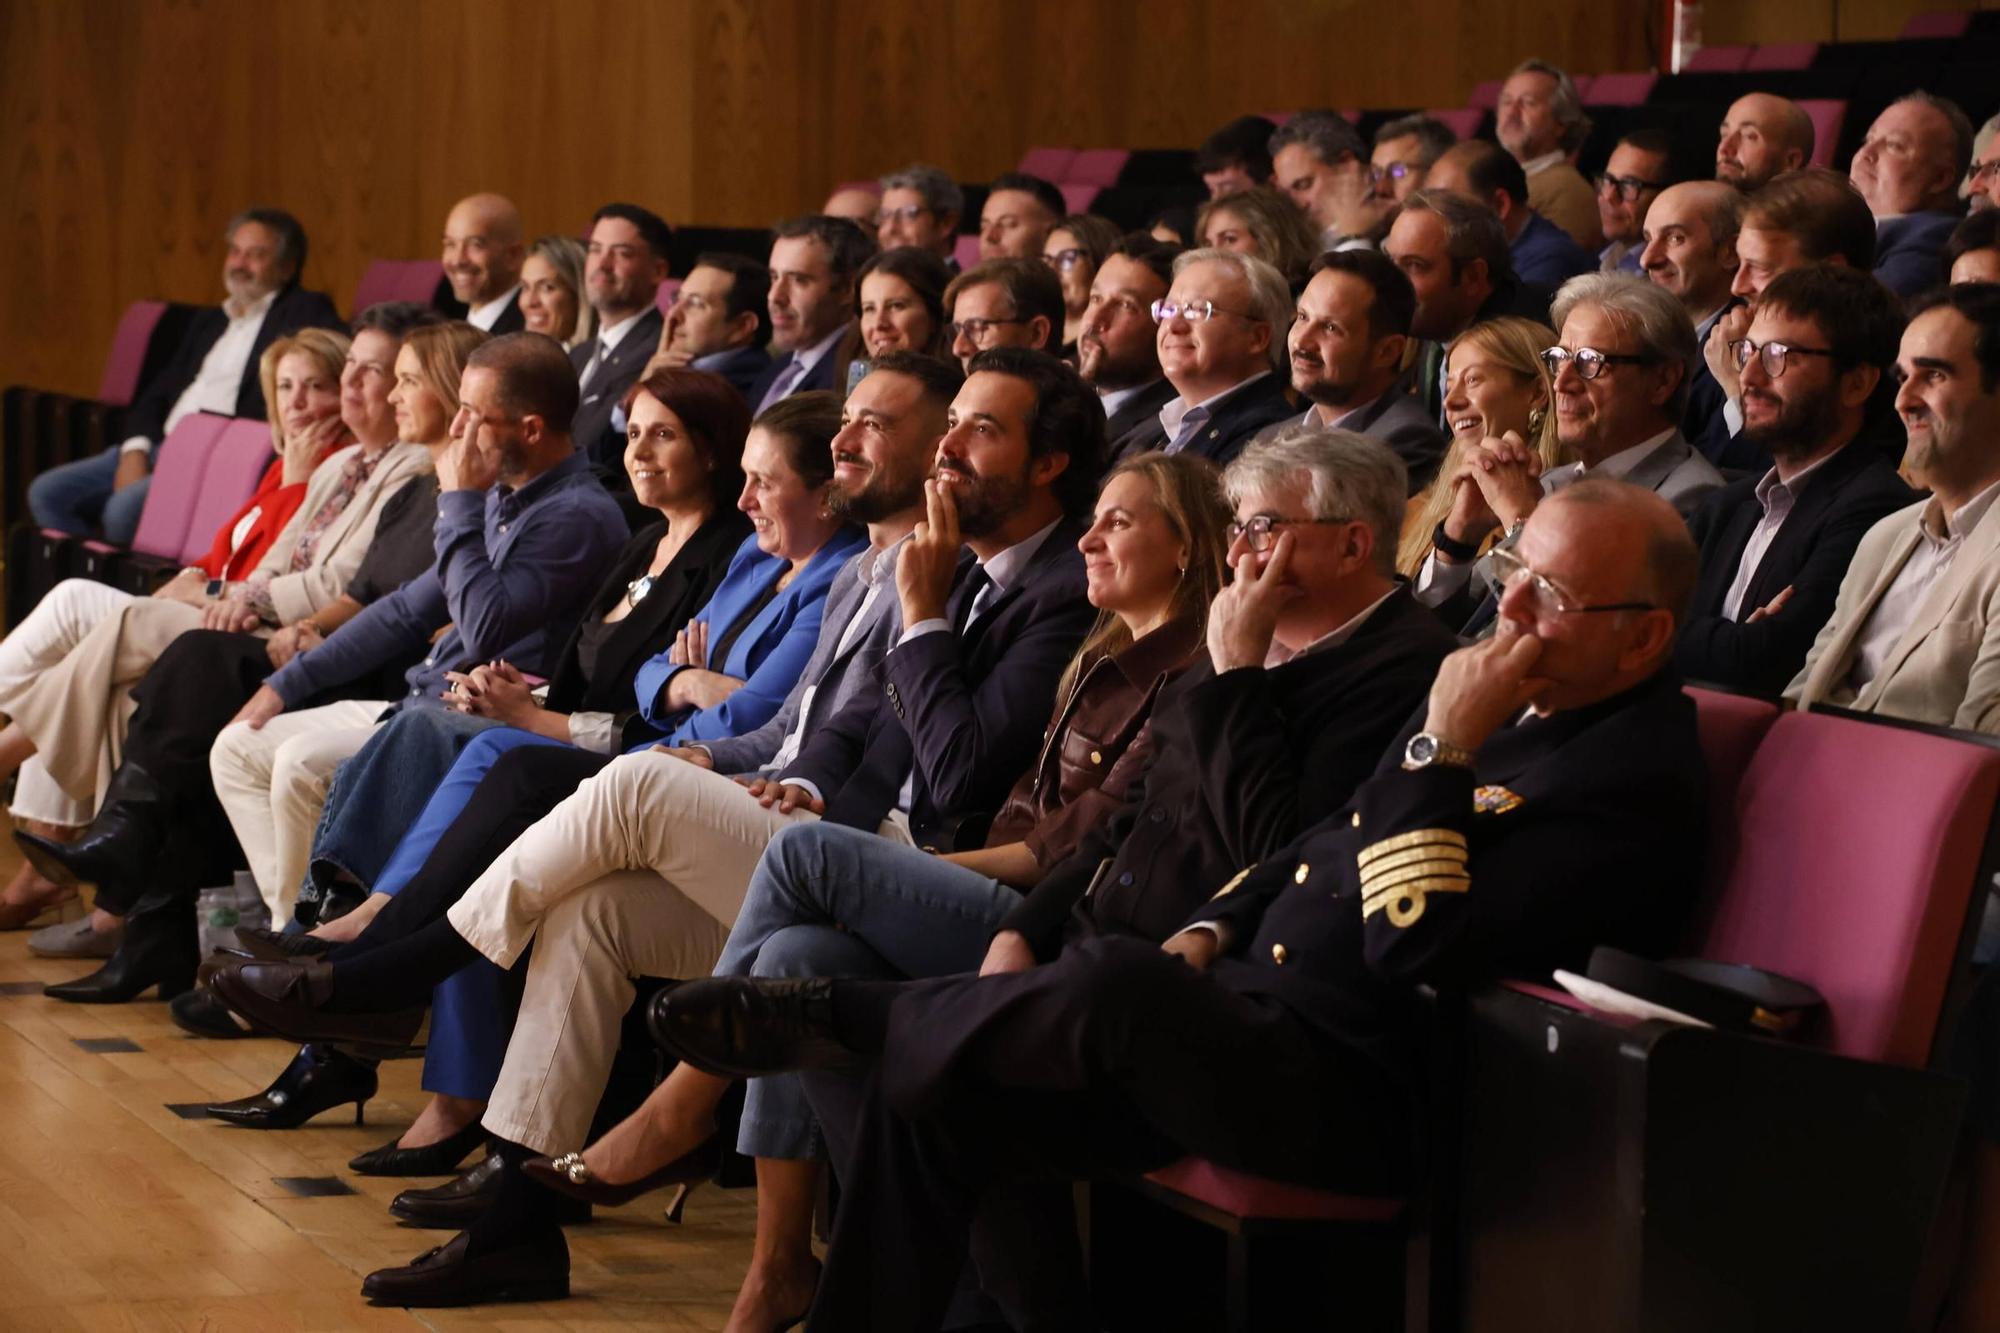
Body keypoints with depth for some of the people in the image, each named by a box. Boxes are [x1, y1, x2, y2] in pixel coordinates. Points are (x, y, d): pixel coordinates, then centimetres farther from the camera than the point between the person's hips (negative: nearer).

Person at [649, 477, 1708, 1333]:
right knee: (933, 1087, -4)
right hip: (1249, 1011, 10)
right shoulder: (1518, 705, 16)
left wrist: (1443, 749, -20)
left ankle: (839, 1015, -12)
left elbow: (1415, 947, -22)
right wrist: (1212, 931, 9)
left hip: (1354, 1095, -10)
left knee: (1114, 981, -34)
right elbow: (1319, 843, 25)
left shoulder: (1635, 785, -14)